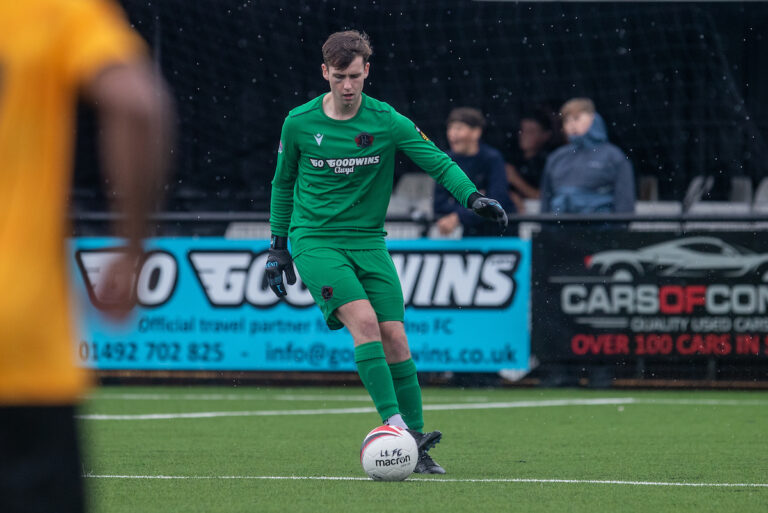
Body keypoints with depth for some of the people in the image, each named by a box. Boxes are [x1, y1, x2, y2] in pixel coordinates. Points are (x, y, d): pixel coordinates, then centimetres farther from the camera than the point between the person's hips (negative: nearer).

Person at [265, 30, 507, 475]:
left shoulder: (387, 122, -3)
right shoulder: (299, 123, -2)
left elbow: (438, 162, -5)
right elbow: (284, 182, 12)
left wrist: (472, 195, -23)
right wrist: (279, 246, 14)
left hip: (368, 241, 2)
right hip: (314, 240, -2)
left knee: (395, 339, -6)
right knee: (364, 320, -24)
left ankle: (413, 447, 3)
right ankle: (395, 426, -28)